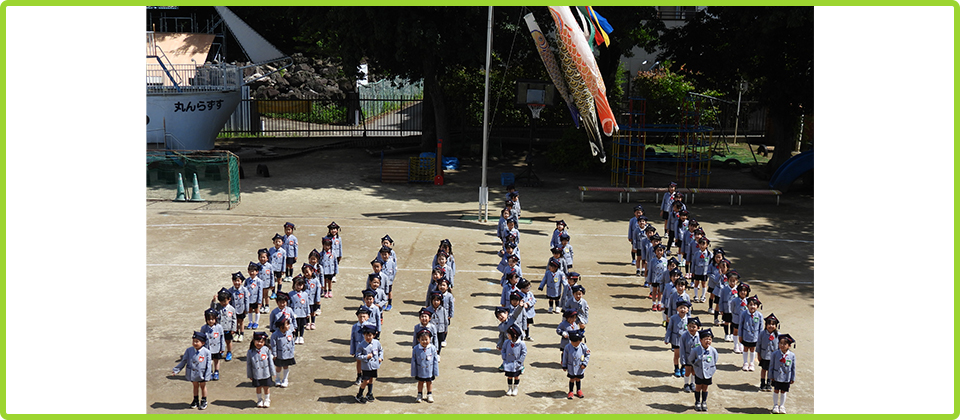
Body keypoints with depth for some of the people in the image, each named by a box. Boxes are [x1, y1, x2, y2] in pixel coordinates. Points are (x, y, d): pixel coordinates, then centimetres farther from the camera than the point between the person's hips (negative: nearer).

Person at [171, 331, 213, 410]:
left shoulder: (206, 352, -16)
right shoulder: (189, 350, -9)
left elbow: (209, 365, -11)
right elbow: (183, 361, 1)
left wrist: (207, 376, -12)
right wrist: (176, 370, -1)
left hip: (202, 374, -2)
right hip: (192, 373, 3)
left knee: (203, 386, 13)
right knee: (195, 386, 18)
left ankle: (204, 401, 28)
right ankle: (196, 401, 33)